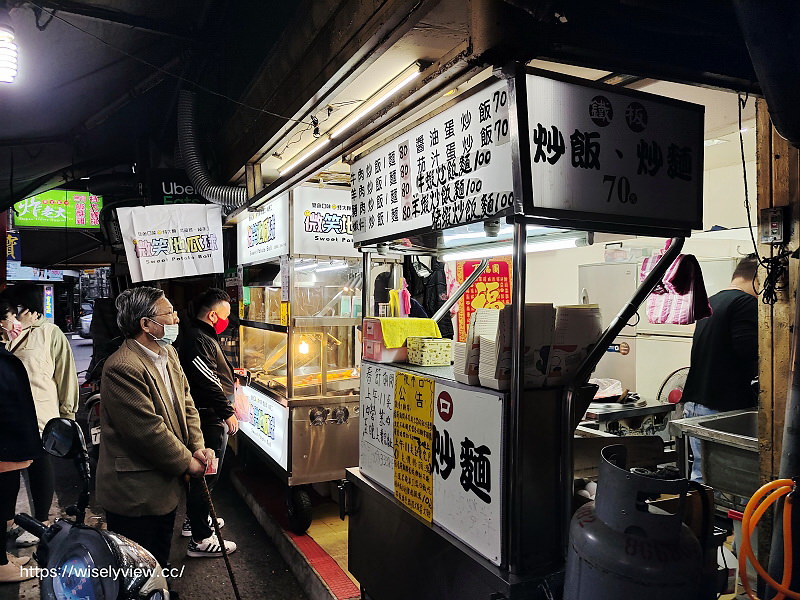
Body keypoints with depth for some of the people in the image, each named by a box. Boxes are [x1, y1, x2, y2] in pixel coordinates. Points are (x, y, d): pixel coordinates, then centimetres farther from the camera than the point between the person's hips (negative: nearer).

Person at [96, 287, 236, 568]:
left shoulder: (168, 353, 5)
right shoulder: (123, 368, -26)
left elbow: (186, 402, 8)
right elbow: (148, 429, -26)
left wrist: (197, 447, -4)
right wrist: (187, 462, -15)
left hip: (166, 485, 9)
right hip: (135, 491, -8)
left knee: (161, 555, 25)